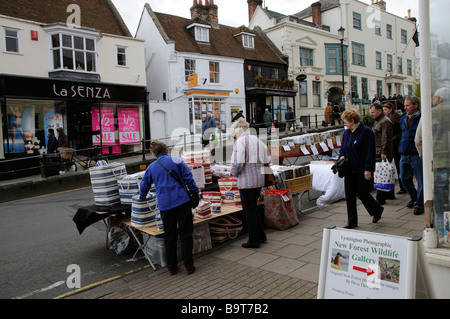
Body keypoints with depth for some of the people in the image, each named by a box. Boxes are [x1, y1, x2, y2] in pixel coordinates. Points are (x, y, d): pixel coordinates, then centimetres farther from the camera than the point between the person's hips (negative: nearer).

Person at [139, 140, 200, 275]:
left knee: (169, 236, 12)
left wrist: (142, 196, 42)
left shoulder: (151, 167, 11)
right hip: (182, 201, -2)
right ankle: (189, 265, 10)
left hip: (164, 205, 2)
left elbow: (144, 186, 23)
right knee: (185, 234, 6)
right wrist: (196, 194, 6)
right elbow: (189, 179, -3)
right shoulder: (177, 160, 3)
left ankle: (172, 267, 20)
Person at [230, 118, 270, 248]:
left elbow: (238, 163, -21)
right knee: (253, 207, 20)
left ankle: (253, 240, 13)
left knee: (249, 210, 3)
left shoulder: (240, 141, -12)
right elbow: (267, 160, 13)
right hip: (259, 179, 8)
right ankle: (261, 236, 28)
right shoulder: (258, 141, 12)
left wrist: (234, 173, -3)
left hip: (246, 181, -8)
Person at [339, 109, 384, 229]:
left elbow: (370, 152, -14)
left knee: (361, 193, 1)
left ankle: (377, 210, 31)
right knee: (349, 195, 5)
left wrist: (368, 169, -18)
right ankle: (352, 222, 15)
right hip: (349, 169, 7)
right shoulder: (346, 133, 10)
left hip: (362, 170, -7)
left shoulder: (366, 132, -11)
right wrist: (342, 156, -2)